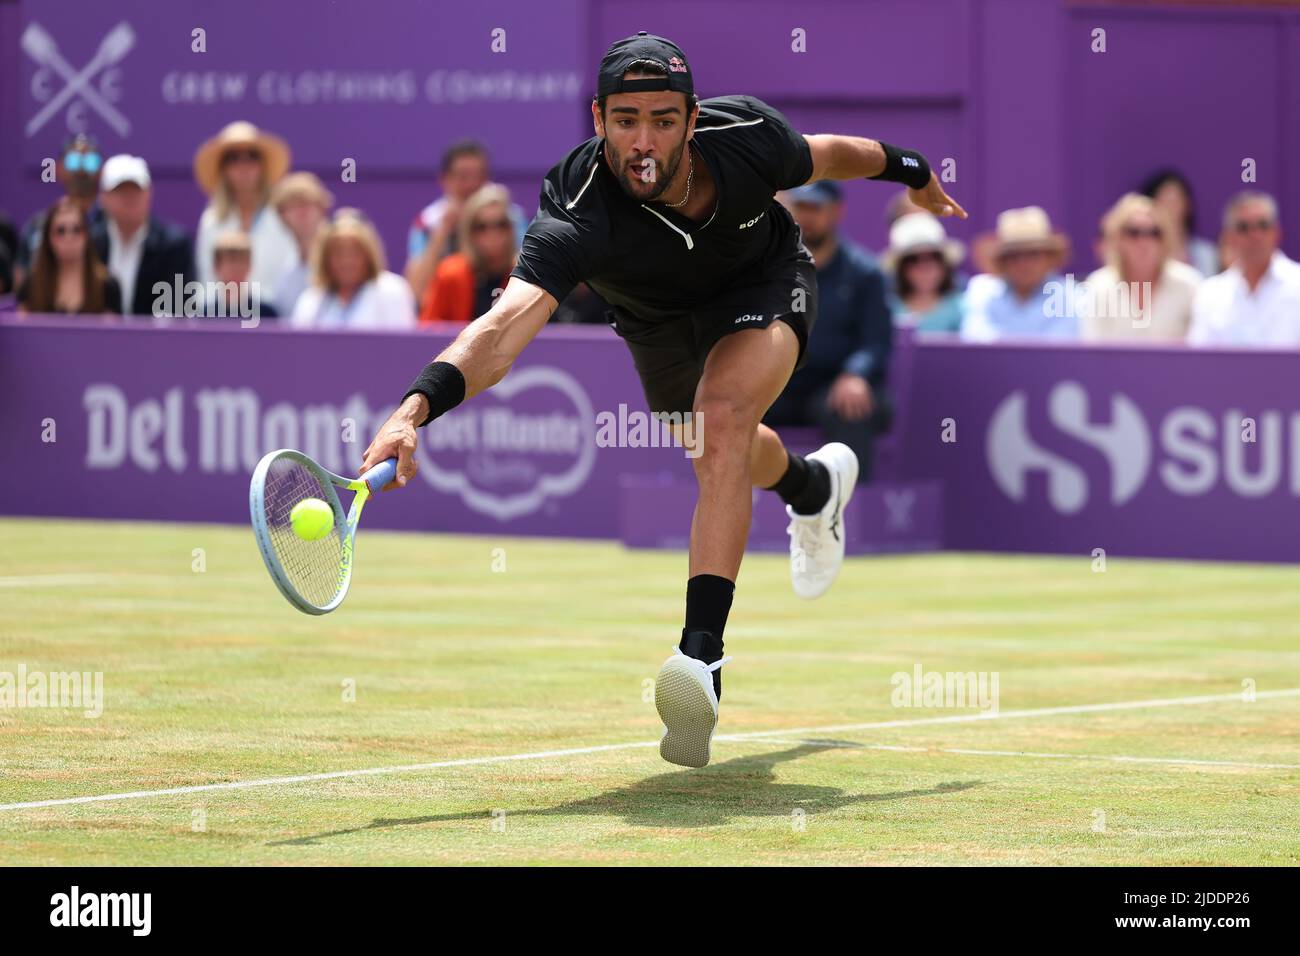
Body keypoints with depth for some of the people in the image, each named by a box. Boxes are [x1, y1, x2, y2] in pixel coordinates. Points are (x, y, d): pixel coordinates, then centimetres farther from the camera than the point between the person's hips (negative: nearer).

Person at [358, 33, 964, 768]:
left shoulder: (749, 138, -35)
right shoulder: (576, 217, -44)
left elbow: (827, 157, -10)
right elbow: (507, 323, -59)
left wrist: (910, 171, 10)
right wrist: (417, 407, -77)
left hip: (763, 282, -2)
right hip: (660, 323, 2)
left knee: (724, 417, -31)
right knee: (723, 462, 28)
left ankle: (703, 658, -37)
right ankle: (816, 486, 66)